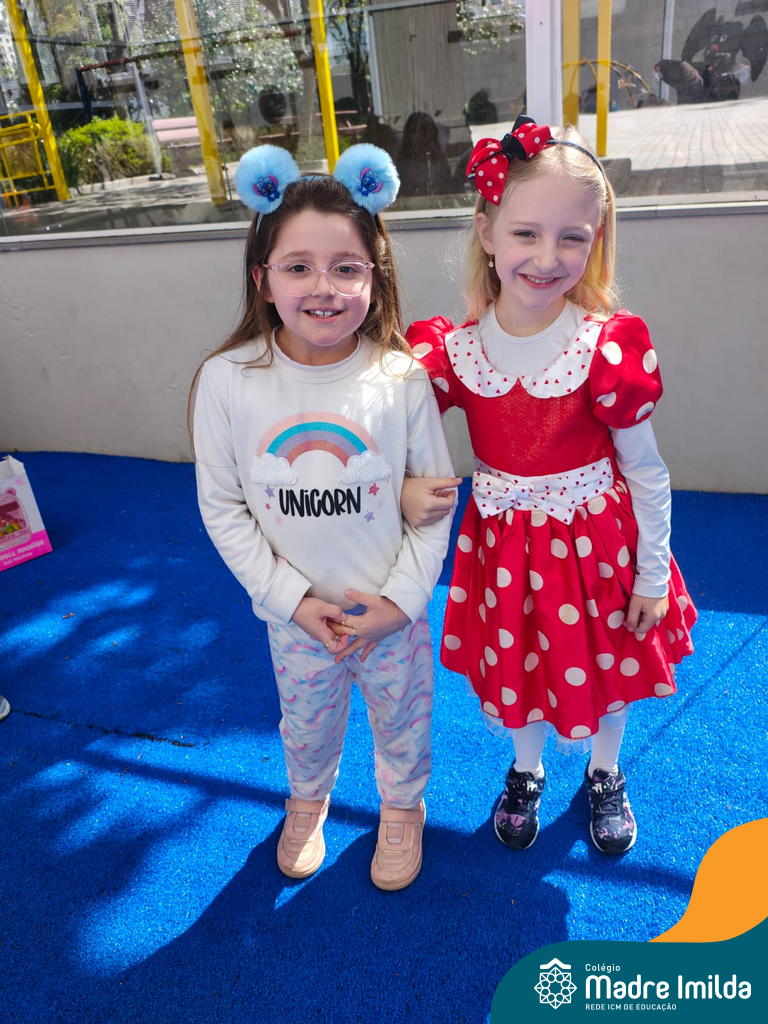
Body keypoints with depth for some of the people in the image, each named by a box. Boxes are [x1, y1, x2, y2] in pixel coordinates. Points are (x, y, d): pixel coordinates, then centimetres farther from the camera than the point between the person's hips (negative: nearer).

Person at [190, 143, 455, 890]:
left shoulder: (402, 378, -17)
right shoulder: (227, 380, -15)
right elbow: (222, 505, -8)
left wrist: (403, 596, -13)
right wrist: (290, 598, -12)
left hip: (394, 609, 0)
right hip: (295, 614, 1)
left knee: (401, 717, 23)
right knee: (306, 723, 26)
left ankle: (403, 807, 55)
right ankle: (307, 801, 60)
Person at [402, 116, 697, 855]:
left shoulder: (608, 348, -20)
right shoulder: (455, 351, -13)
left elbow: (645, 471, -11)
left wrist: (653, 576, -5)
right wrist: (405, 491, -20)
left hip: (595, 539, -1)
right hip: (502, 543, 2)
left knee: (607, 665, 19)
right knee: (514, 665, 21)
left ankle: (605, 774, 52)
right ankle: (526, 770, 53)